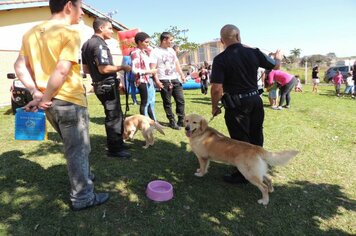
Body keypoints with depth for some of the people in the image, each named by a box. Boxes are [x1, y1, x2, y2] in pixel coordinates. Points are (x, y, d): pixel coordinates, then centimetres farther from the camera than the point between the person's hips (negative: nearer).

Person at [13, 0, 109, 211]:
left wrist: (36, 92, -2)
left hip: (51, 103, 8)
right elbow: (62, 71, -22)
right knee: (78, 149, 5)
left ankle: (84, 176, 42)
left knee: (73, 146, 24)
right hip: (69, 100, -7)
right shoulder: (70, 32, -13)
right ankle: (83, 198, 17)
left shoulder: (32, 33, 10)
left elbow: (20, 66, 7)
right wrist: (43, 100, -14)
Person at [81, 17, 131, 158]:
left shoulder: (87, 44, 14)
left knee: (113, 115, 19)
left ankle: (114, 144, 30)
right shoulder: (99, 44, -17)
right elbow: (104, 68, -26)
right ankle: (115, 149, 10)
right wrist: (122, 67, -14)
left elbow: (86, 69, 17)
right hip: (108, 86, -10)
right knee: (114, 116, 0)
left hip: (99, 85, 10)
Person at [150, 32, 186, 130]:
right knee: (167, 103, 2)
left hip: (175, 79, 7)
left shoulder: (171, 50, 15)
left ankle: (181, 121, 16)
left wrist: (182, 75, 13)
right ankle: (172, 122, 13)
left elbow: (177, 63, 21)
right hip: (164, 81, -6)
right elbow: (153, 68, -13)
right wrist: (157, 81, -20)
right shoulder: (155, 51, -7)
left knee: (180, 100, 6)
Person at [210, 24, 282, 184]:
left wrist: (214, 106, -4)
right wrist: (278, 57, 35)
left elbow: (217, 88, -20)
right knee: (256, 137, 21)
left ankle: (242, 175, 22)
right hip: (255, 100, 5)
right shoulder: (253, 52, -2)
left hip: (236, 105, -5)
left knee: (240, 140, 8)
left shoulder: (220, 59, -15)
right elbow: (275, 66, 12)